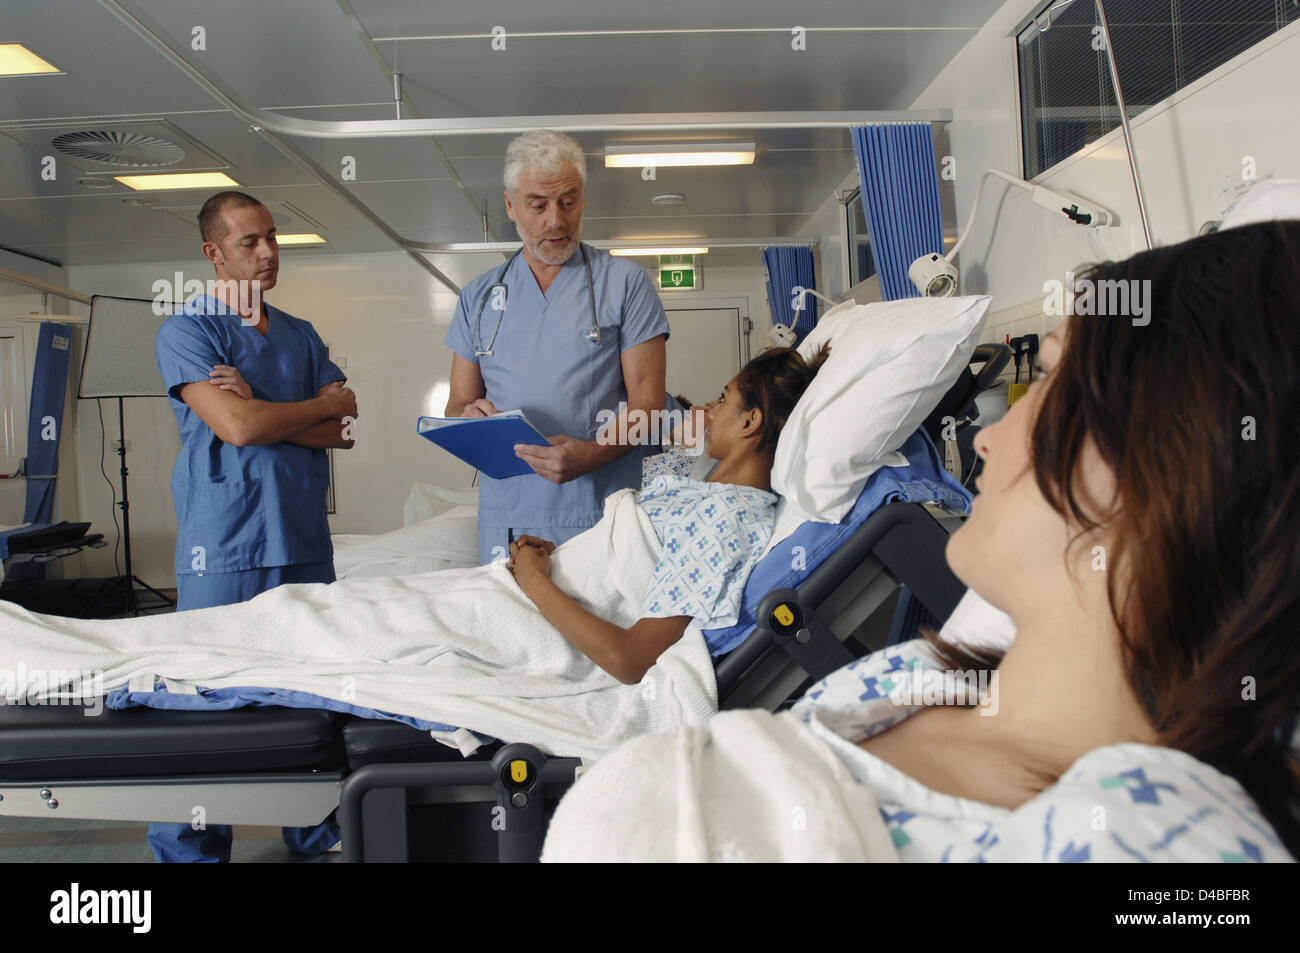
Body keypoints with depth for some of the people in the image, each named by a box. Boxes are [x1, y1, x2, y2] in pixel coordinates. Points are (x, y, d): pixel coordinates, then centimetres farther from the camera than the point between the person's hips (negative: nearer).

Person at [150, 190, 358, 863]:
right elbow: (236, 427, -15)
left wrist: (263, 413, -11)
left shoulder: (301, 335, 16)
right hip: (224, 547, -5)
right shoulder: (187, 330, -1)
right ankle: (189, 847, 17)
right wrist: (322, 407, -2)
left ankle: (314, 835, 23)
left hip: (303, 539, 5)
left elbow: (344, 431, 4)